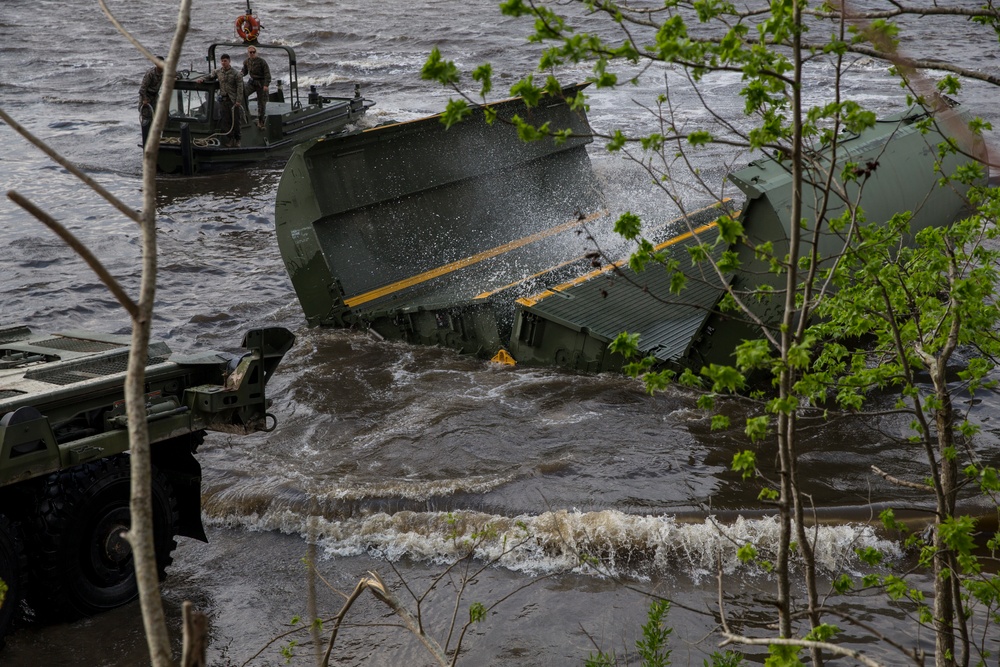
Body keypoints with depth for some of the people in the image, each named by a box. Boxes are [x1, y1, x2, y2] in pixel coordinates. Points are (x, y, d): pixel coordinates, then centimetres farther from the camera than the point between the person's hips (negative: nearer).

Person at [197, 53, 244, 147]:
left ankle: (237, 139, 12)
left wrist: (238, 100, -15)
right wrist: (202, 79, 1)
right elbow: (210, 77, 23)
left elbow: (240, 88, -8)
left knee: (236, 120, -1)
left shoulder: (235, 74, -7)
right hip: (224, 99, 4)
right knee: (226, 120, 3)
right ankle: (230, 139, 11)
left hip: (234, 100, -4)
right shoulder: (218, 72, 7)